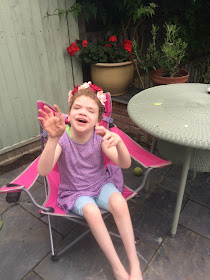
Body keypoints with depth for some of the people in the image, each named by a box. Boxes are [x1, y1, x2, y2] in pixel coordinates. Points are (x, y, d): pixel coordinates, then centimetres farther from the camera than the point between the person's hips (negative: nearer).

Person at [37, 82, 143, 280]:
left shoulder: (99, 136, -15)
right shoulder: (62, 138, -19)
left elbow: (125, 164, -25)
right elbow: (43, 171, -34)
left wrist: (118, 142, -48)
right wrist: (53, 138, -51)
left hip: (101, 183, 1)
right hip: (74, 192, -1)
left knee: (119, 202, -29)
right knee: (92, 211, -31)